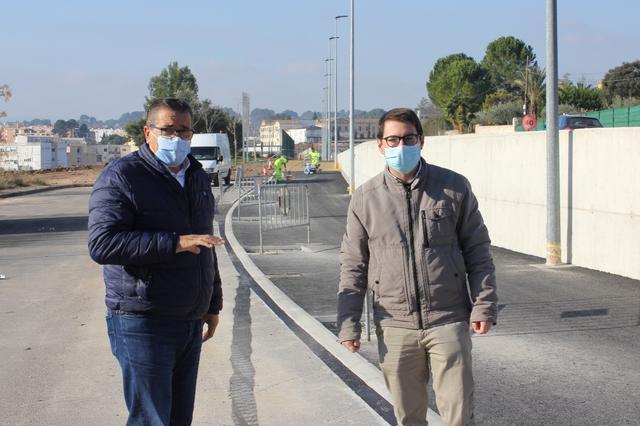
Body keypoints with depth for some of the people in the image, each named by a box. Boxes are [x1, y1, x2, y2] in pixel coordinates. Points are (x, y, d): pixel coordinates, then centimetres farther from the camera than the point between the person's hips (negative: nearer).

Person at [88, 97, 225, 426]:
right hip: (142, 324, -7)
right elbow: (102, 244, -23)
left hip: (190, 323, 7)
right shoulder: (121, 177, -10)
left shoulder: (197, 177, 16)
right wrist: (175, 243, -27)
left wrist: (213, 304, 24)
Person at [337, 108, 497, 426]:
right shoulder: (365, 199, 2)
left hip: (448, 320, -1)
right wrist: (348, 324, 2)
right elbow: (353, 265, 6)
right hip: (394, 326, 1)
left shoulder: (454, 187, 1)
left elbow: (477, 251, 6)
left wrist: (484, 304, -1)